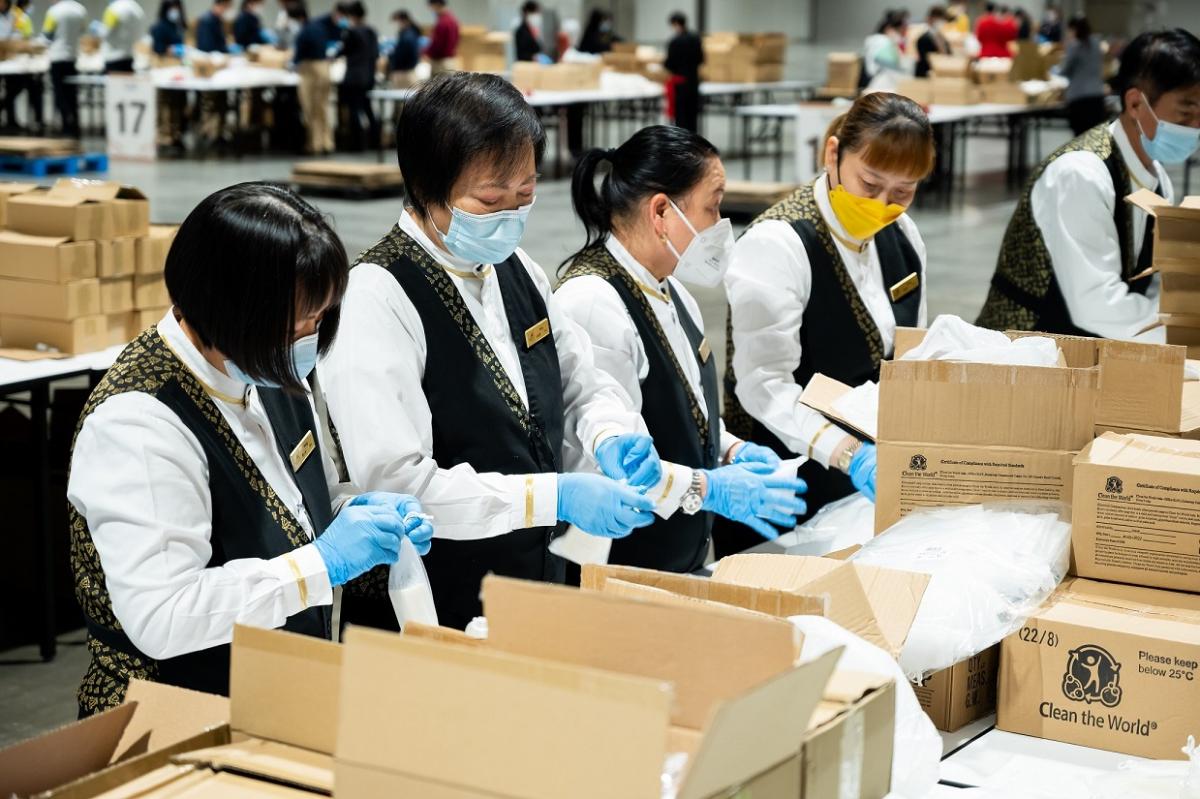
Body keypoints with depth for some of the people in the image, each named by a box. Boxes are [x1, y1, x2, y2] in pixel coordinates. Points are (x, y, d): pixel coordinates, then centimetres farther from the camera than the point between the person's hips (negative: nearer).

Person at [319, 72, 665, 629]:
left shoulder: (516, 270, 6)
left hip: (541, 582, 7)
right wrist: (554, 497, -26)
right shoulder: (378, 299, -18)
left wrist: (611, 436, -6)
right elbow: (394, 483, -24)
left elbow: (584, 389, 17)